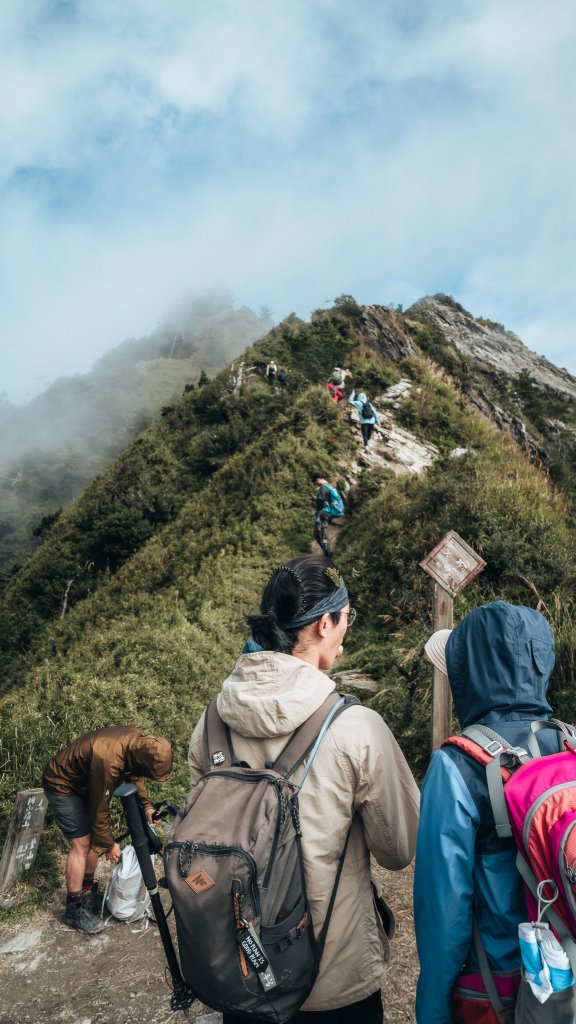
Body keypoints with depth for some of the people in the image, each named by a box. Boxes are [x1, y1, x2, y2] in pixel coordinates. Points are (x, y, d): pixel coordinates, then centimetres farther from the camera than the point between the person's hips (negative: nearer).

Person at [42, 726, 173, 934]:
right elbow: (99, 809, -25)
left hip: (84, 782, 8)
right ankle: (74, 909, 5)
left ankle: (87, 892, 26)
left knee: (93, 838, 9)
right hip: (61, 785, -8)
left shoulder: (140, 742, -18)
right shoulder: (107, 759, -40)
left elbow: (134, 774, 5)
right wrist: (109, 845, -12)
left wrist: (146, 805, -3)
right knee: (81, 843, -8)